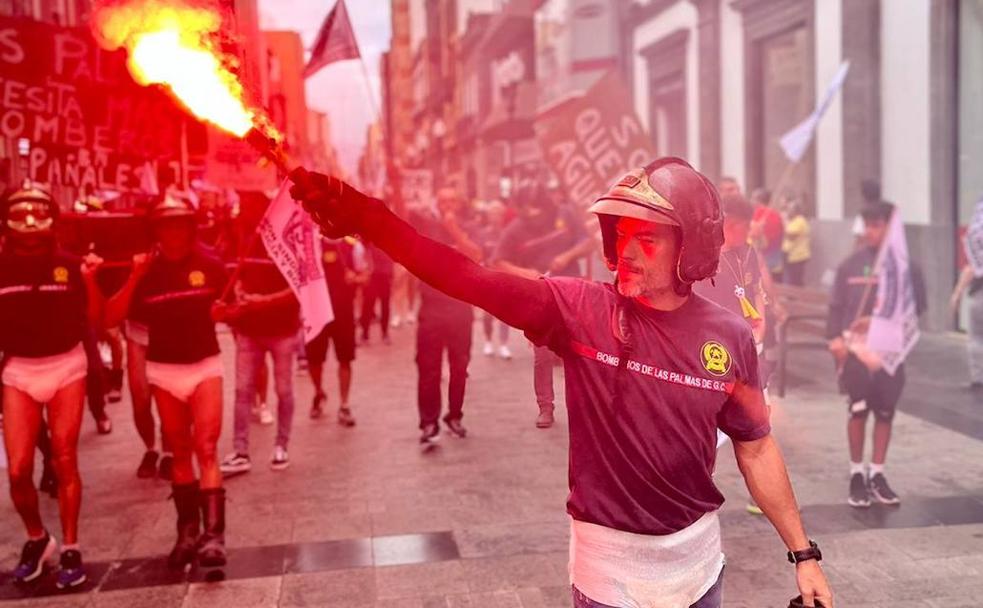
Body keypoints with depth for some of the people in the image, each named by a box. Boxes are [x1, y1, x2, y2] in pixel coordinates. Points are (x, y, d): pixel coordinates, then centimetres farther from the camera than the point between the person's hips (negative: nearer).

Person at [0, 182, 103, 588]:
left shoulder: (69, 265, -5)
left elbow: (93, 321, -6)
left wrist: (90, 281, -19)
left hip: (66, 367, -1)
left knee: (64, 461, 4)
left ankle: (70, 548, 16)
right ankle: (37, 539, 24)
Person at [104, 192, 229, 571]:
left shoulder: (210, 267, -4)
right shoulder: (147, 271, -2)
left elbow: (230, 309, 10)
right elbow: (111, 319, -10)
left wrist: (225, 312, -12)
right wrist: (134, 277, -18)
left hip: (205, 366, -2)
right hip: (163, 370, 2)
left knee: (206, 449, -11)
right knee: (180, 452, 10)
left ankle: (213, 534, -15)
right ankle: (188, 531, 19)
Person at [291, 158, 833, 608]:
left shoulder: (729, 337, -6)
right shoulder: (578, 309, -12)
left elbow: (756, 449, 4)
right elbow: (469, 279, -22)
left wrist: (803, 555, 7)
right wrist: (367, 220, -33)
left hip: (697, 555, 2)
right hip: (610, 563, -2)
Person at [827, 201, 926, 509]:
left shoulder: (906, 266, 0)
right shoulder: (851, 264, 1)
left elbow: (916, 305, -2)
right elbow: (836, 304, 3)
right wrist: (835, 337, -8)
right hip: (855, 347, -1)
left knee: (885, 412, 7)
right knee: (858, 411, 1)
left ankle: (877, 474, 20)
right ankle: (857, 475, 13)